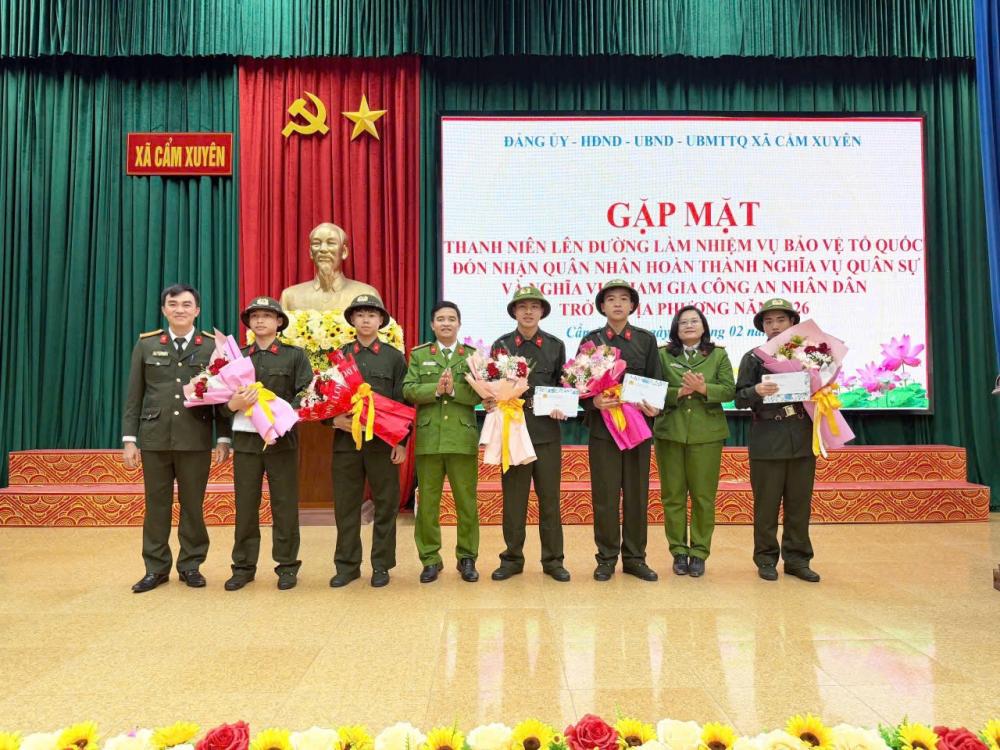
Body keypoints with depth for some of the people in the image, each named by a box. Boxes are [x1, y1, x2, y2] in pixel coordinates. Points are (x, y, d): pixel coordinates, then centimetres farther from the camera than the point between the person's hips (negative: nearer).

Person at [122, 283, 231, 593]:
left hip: (196, 439, -1)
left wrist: (224, 438, -2)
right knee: (156, 505, 9)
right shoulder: (146, 344, 7)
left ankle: (191, 565, 21)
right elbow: (134, 396, 6)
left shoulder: (212, 346, 3)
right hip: (154, 438, 1)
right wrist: (129, 439, 1)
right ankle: (156, 568, 22)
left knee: (193, 505, 7)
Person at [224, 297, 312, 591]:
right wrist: (235, 404, -13)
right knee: (245, 505, 7)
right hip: (245, 439, 2)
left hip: (282, 438, -2)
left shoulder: (295, 355, 4)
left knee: (284, 505, 4)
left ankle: (287, 566, 15)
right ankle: (243, 566, 19)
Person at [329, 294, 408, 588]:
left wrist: (402, 442, -5)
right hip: (346, 440, 2)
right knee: (346, 505, 7)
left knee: (385, 505, 5)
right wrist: (334, 419, -11)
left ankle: (381, 565, 17)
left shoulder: (394, 357, 4)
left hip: (384, 441, -2)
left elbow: (402, 402, 0)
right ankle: (347, 565, 19)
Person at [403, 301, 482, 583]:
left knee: (466, 502, 6)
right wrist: (435, 389, -16)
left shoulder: (473, 354, 7)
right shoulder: (419, 355, 9)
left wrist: (454, 389, -18)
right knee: (427, 502, 6)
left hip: (463, 439, 0)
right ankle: (430, 559, 18)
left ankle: (467, 558, 19)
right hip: (428, 439, 1)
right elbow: (408, 390, -2)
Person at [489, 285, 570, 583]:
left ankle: (553, 560, 16)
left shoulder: (556, 345, 8)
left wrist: (561, 407, -8)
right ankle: (512, 558, 17)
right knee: (513, 497, 5)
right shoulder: (501, 345, 6)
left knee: (550, 497, 6)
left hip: (547, 430, 1)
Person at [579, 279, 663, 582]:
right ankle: (606, 559, 15)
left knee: (637, 495, 7)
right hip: (602, 427, -1)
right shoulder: (591, 341, 5)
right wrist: (594, 403, -17)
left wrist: (654, 407, -12)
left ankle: (634, 558, 19)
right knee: (605, 496, 3)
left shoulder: (646, 340, 9)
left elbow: (656, 383, 7)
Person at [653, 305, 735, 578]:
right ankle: (679, 552, 17)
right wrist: (679, 392, -18)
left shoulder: (718, 355, 7)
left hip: (706, 434, 0)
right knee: (672, 496, 5)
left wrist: (704, 388, -18)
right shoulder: (662, 355, 5)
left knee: (703, 496, 4)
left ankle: (699, 553, 15)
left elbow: (729, 391, -2)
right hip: (670, 432, 0)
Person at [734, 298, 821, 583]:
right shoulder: (753, 358, 3)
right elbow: (739, 399, -3)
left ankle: (797, 559, 20)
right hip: (767, 443, -2)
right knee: (766, 505, 4)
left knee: (799, 505, 8)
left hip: (803, 441, 2)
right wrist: (756, 391, -22)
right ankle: (766, 559, 16)